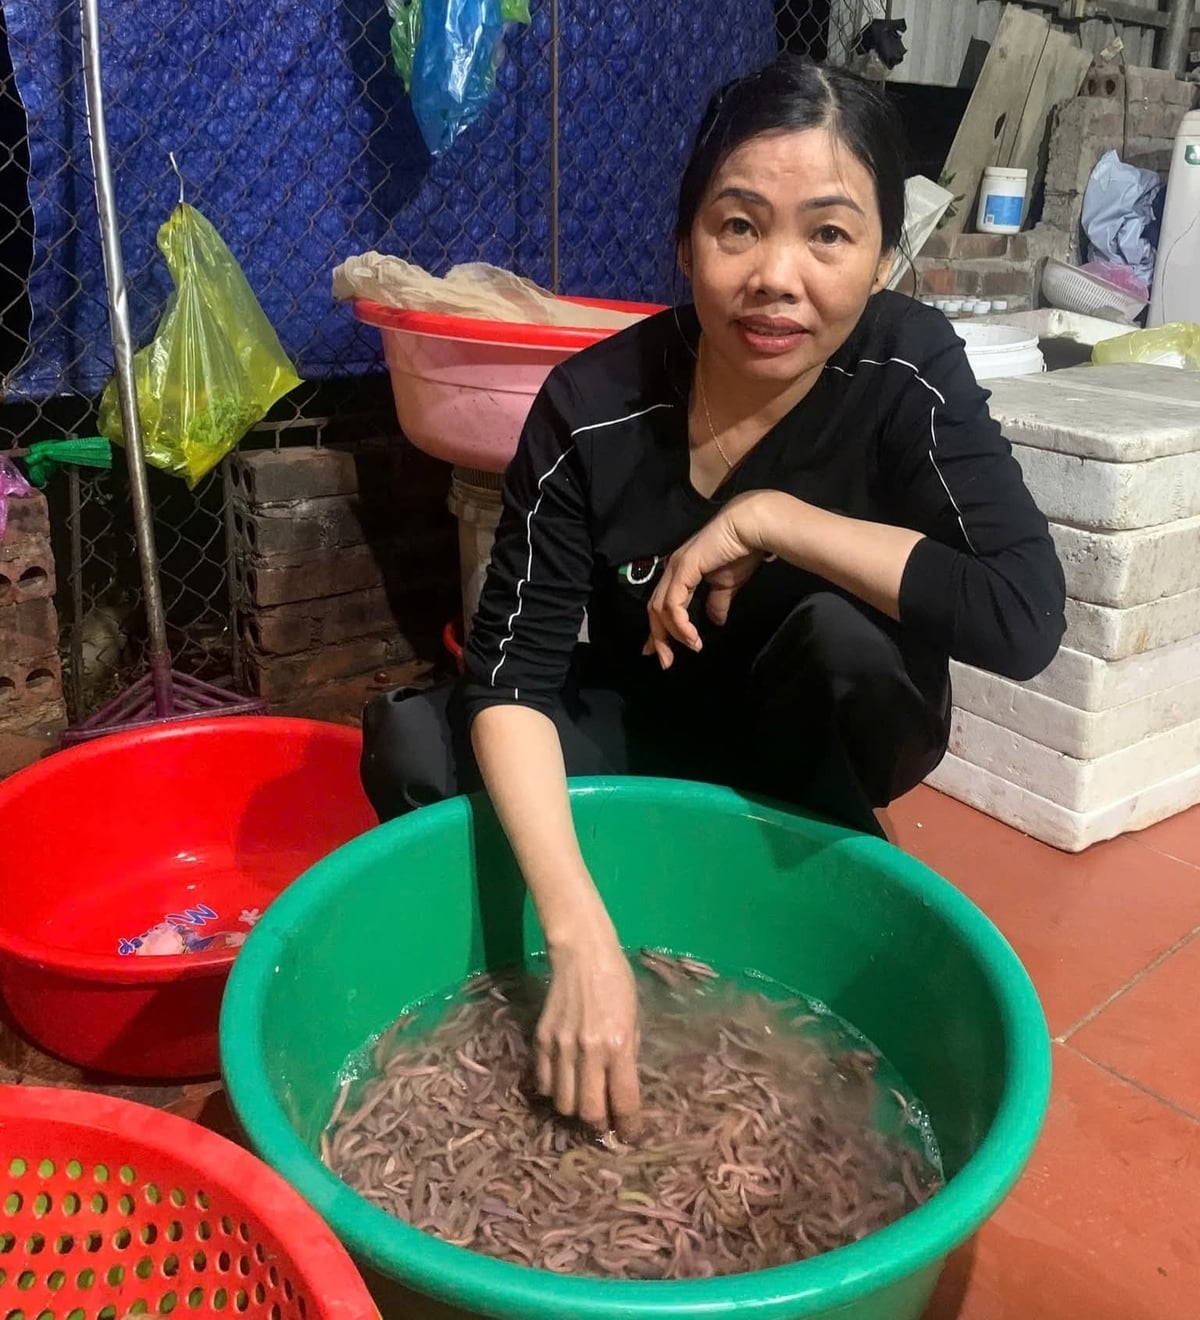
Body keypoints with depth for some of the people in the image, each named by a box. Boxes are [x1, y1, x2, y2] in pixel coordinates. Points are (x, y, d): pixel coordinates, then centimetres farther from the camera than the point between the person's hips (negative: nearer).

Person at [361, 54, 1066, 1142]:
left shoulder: (907, 372, -23)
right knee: (410, 745, -21)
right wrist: (583, 938, -40)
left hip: (824, 738, 0)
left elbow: (1023, 622, -34)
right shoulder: (594, 408, -24)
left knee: (843, 632, -34)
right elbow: (510, 678, -28)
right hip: (643, 725, 1)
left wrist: (766, 519, -31)